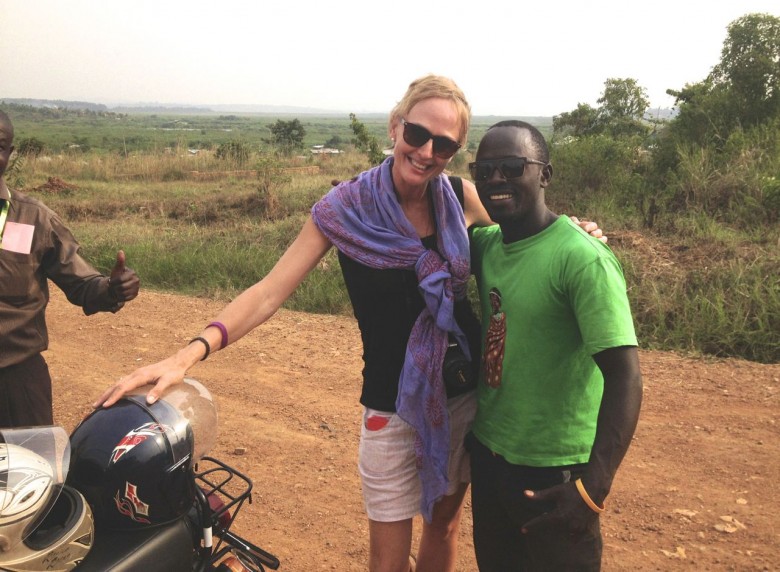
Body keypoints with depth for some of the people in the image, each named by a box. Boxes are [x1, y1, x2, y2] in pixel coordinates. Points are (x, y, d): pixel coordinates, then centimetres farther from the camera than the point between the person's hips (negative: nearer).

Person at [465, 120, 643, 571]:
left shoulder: (583, 259, -21)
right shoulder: (485, 244, 0)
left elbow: (625, 376, -25)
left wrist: (595, 486, -32)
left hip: (553, 470, -6)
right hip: (487, 450, 7)